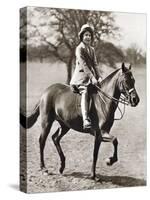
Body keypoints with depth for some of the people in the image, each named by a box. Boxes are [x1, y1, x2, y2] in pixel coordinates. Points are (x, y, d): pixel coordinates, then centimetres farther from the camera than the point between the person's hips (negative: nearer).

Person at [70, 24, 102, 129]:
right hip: (81, 75, -8)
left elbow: (95, 64, 13)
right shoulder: (79, 48, -4)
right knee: (85, 93, -28)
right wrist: (92, 77, -21)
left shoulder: (92, 49, 18)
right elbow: (83, 64, -14)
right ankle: (86, 120, -40)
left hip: (91, 75, 8)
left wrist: (99, 76, -2)